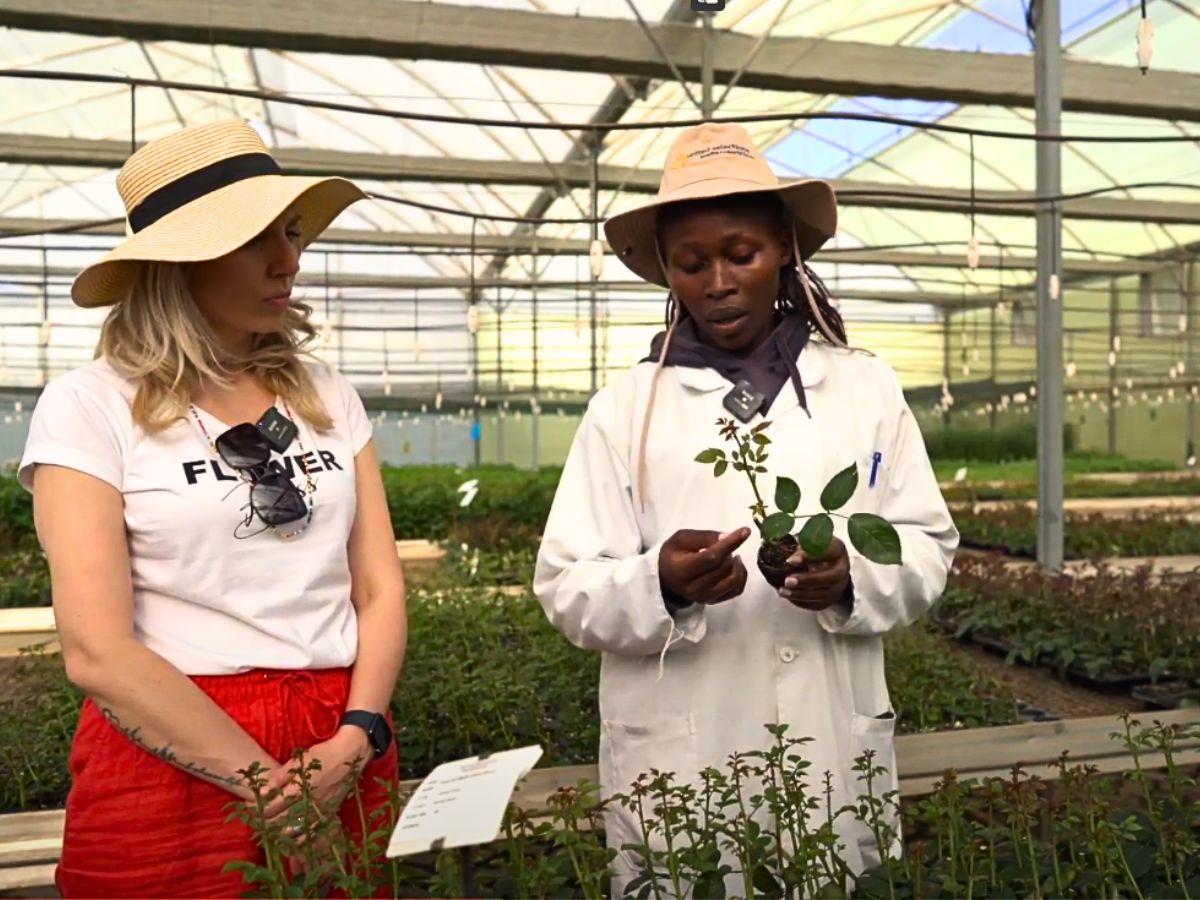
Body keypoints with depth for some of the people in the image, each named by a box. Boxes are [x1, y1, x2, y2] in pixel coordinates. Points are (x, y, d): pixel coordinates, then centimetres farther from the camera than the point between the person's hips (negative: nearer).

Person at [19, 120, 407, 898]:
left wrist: (356, 738, -12)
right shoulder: (90, 406, -7)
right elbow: (96, 651, -14)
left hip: (341, 759, 4)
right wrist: (268, 783, -14)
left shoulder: (329, 397, 5)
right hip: (170, 764, -4)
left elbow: (381, 588, 3)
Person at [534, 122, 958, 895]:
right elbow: (567, 590, -5)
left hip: (835, 755, 2)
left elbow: (927, 549, 3)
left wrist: (852, 579, -17)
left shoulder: (868, 388, 4)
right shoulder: (623, 409, -1)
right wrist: (660, 586, -24)